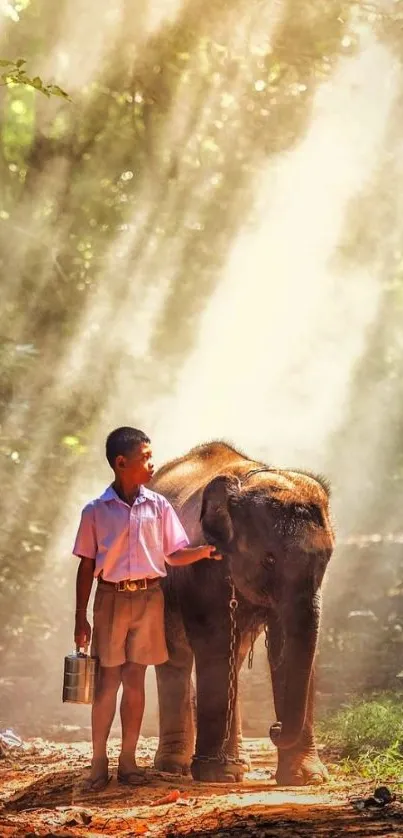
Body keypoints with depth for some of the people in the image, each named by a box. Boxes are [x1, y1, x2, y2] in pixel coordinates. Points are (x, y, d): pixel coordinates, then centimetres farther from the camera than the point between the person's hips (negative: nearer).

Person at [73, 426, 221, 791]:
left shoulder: (158, 506, 4)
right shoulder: (96, 511, -1)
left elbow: (174, 554, 7)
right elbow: (87, 566, 2)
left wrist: (204, 552, -13)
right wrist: (81, 618, 1)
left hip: (148, 597, 2)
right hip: (111, 598, -2)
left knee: (135, 679, 6)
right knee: (107, 681, -1)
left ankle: (128, 761, 13)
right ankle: (99, 763, 4)